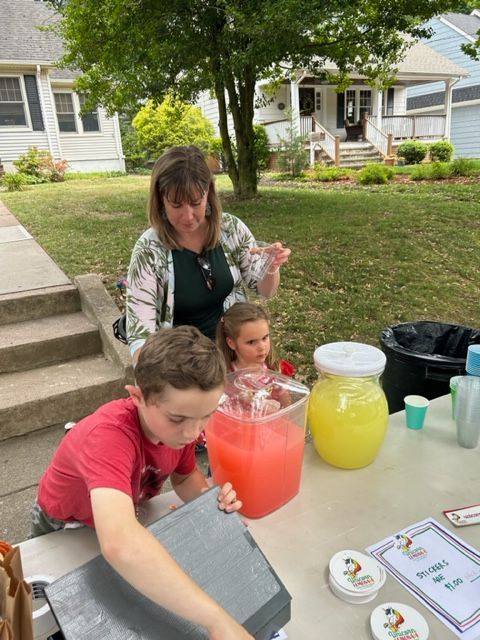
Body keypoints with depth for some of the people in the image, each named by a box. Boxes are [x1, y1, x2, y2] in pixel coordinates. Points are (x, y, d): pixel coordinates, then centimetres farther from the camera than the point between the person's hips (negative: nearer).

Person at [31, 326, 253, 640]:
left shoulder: (182, 419, -24)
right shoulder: (109, 435, -45)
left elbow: (185, 476, -5)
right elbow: (119, 544, -60)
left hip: (126, 517, 5)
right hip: (65, 528, -4)